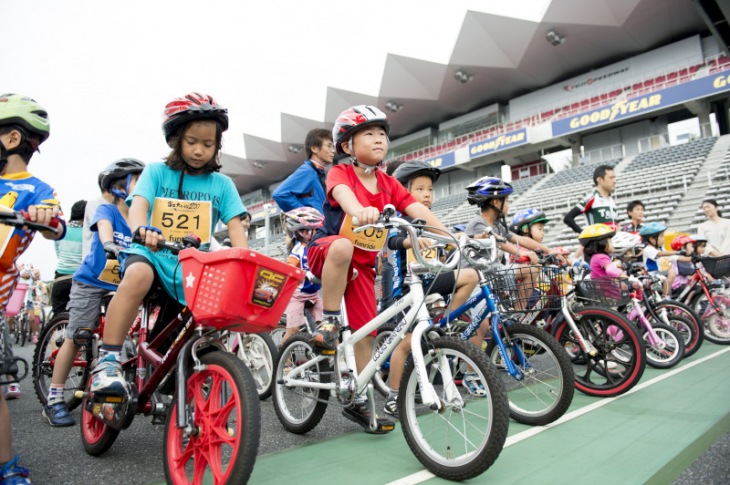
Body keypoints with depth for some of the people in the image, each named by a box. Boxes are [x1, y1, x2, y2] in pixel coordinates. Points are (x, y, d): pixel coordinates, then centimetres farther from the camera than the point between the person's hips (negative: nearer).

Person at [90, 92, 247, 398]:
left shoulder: (221, 184, 7)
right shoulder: (157, 172, 6)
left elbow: (235, 226, -1)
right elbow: (139, 203, -11)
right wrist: (143, 229, -35)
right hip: (152, 254, -1)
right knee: (138, 275, -35)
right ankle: (108, 361, -25)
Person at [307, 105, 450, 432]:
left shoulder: (388, 183, 4)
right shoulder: (340, 173, -11)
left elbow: (417, 209, -6)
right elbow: (343, 193, -35)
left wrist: (449, 236, -17)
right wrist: (358, 209, -58)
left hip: (363, 263, 5)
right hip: (326, 253, -5)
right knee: (342, 245, -40)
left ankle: (360, 401, 18)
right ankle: (328, 322, -22)